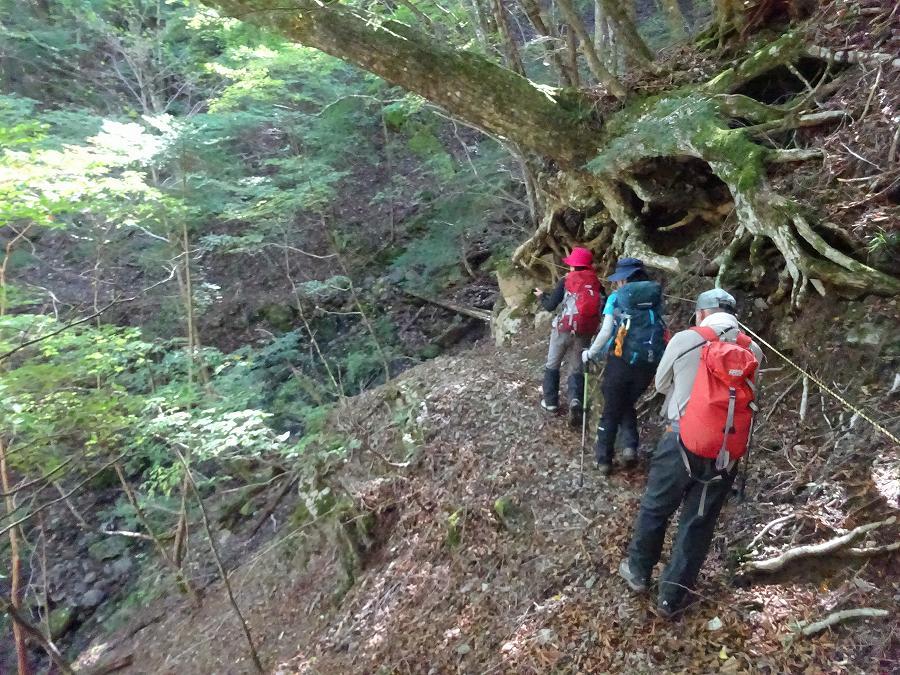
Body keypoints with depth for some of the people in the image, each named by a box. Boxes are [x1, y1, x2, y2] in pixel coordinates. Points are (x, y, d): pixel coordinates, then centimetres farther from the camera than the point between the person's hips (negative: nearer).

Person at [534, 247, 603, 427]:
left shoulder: (566, 281, -5)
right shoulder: (596, 284, 2)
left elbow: (550, 306, -4)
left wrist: (541, 295, 15)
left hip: (563, 329, -2)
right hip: (584, 334, 2)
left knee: (552, 365, 18)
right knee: (579, 369, 14)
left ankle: (550, 401, 22)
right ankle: (575, 400, -8)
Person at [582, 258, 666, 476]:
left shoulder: (616, 297, -1)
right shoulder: (656, 296, 8)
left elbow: (606, 332, -7)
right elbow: (659, 329, 1)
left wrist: (590, 354, 6)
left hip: (622, 360, -3)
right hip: (649, 363, 3)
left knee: (611, 410, 12)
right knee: (628, 404, 26)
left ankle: (604, 460, 19)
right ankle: (630, 446, 8)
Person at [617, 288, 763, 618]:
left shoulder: (685, 339, -6)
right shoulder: (753, 351, 2)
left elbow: (661, 384, 7)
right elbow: (746, 394, 12)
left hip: (683, 442, -2)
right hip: (728, 454, 3)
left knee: (655, 508, 19)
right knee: (699, 523, 15)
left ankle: (638, 571, 37)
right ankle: (672, 597, 27)